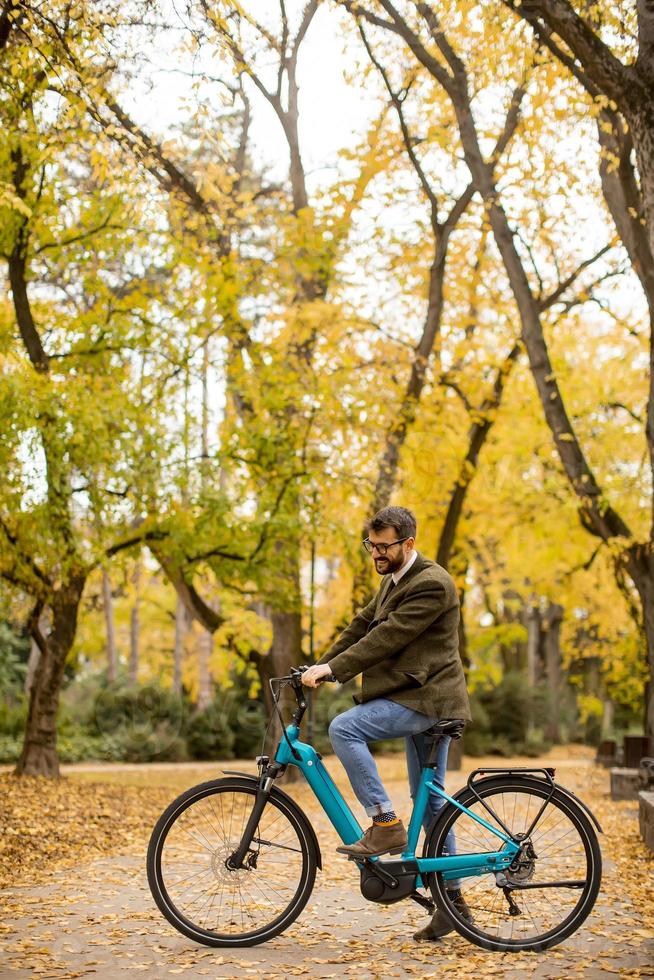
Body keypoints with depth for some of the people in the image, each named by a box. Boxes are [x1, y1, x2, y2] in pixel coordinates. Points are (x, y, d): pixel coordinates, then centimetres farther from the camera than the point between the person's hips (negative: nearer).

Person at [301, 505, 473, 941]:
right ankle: (452, 900, 19)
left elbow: (387, 637, -23)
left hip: (426, 699, -10)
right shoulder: (395, 580, 17)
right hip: (420, 698, 10)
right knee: (430, 800, 12)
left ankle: (386, 823, -16)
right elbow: (363, 625, 16)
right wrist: (320, 667, 8)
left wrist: (332, 669, -24)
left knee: (344, 728, -22)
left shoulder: (431, 584, -16)